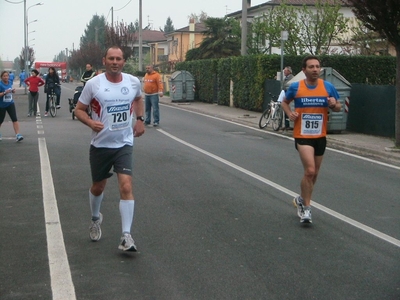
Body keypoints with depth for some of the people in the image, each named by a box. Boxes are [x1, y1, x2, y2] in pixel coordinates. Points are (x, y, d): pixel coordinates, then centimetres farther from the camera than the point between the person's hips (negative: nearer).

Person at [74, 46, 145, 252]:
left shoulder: (133, 82, -2)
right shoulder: (93, 84, -10)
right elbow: (79, 109, -3)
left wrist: (140, 120, 11)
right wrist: (91, 123, -22)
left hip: (124, 144, 0)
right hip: (100, 144, 0)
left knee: (126, 187, -14)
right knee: (98, 187, 16)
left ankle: (126, 236, -9)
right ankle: (95, 219, 46)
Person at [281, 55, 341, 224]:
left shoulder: (328, 87, -2)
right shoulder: (295, 87, -6)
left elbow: (338, 108, 7)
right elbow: (285, 102, 11)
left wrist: (334, 105, -16)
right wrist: (289, 113, -9)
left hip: (320, 136, 4)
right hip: (302, 135, -4)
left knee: (314, 174, 15)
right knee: (310, 170, -19)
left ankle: (302, 200, 39)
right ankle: (306, 207, -3)